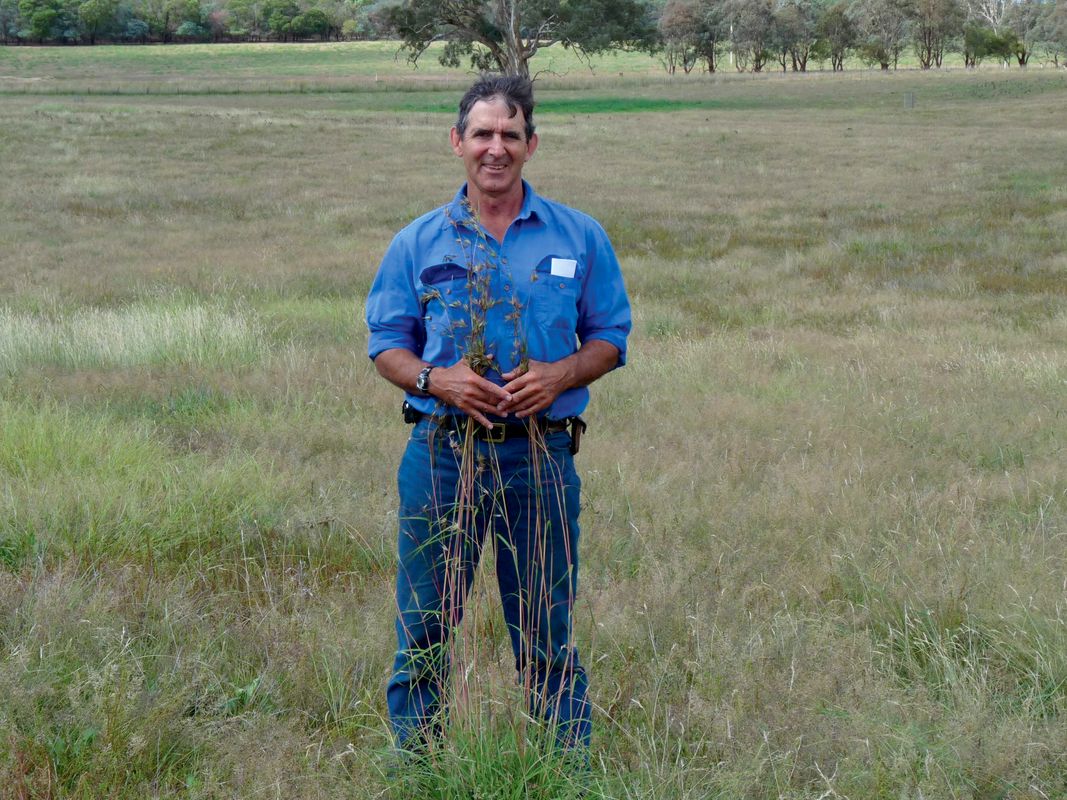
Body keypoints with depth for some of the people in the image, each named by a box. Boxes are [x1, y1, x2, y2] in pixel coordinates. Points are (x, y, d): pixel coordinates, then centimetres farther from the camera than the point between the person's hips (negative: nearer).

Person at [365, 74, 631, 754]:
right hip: (442, 451, 1)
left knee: (548, 634, 6)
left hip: (540, 455, 0)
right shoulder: (418, 243, 6)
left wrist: (558, 375, -12)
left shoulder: (579, 237, 5)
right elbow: (386, 343, 8)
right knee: (423, 628, 7)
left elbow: (610, 337, 8)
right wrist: (433, 379, -13)